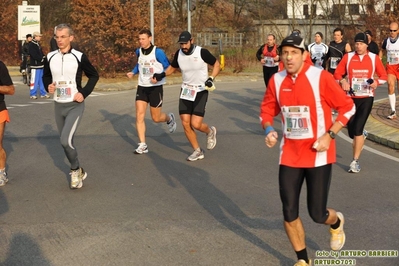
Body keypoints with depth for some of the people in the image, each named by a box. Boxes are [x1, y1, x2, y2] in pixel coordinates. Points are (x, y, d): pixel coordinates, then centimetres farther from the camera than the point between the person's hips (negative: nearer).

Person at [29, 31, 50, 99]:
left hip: (40, 65, 9)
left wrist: (43, 57, 2)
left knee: (41, 80, 13)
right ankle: (33, 94, 0)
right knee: (34, 81, -6)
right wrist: (42, 59, -13)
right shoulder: (32, 45, -11)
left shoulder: (38, 44, 17)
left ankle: (43, 93, 19)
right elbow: (34, 55, -18)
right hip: (35, 65, -9)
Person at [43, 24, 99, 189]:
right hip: (58, 105, 5)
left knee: (65, 140, -19)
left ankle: (75, 170, 6)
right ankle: (78, 171, 33)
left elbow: (94, 76, 0)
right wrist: (48, 86, -5)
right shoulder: (50, 57, 2)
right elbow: (46, 76, 17)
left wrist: (84, 93, -10)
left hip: (75, 105, -5)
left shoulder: (79, 57, -10)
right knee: (65, 142, 13)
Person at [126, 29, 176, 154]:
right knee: (139, 116, -8)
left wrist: (158, 77, -25)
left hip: (155, 87, -5)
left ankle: (169, 118, 41)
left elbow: (168, 67, -9)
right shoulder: (138, 52, 4)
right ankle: (142, 145, -4)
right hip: (142, 87, 5)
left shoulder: (158, 52, -14)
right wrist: (133, 72, 6)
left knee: (156, 118, 5)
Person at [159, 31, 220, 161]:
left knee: (195, 124, -12)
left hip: (201, 91, -5)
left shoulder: (202, 52, -16)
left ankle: (210, 132, 23)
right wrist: (162, 74, -3)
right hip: (186, 91, 5)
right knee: (185, 123, -2)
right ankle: (198, 151, 15)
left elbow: (216, 64, -4)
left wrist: (211, 78, -18)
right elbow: (172, 67, 15)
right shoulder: (178, 54, -3)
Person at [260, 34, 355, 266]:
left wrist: (329, 135, -15)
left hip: (318, 154, -4)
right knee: (289, 212, 2)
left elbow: (348, 107, -7)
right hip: (290, 155, 4)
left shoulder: (321, 77, -14)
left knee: (317, 214, 1)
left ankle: (336, 223, 39)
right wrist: (269, 130, -8)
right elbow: (267, 110, 12)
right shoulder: (276, 80, -2)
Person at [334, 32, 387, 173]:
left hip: (366, 98, -2)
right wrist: (342, 81, -14)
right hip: (351, 97, 2)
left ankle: (355, 161, -3)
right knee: (352, 131, 6)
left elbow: (384, 76, 6)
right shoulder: (347, 57, 2)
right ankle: (361, 136, 45)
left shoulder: (374, 58, 0)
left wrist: (376, 82, -14)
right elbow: (337, 74, 6)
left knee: (357, 130, -12)